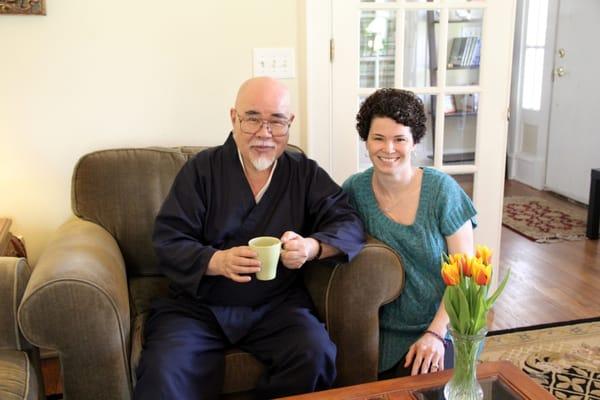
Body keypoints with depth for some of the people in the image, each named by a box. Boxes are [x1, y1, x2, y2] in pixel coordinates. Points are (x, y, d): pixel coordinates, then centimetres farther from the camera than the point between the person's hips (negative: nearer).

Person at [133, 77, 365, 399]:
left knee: (316, 355, -25)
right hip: (198, 304, -2)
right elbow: (167, 240, -4)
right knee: (163, 373, -30)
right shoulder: (201, 169, 1)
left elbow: (349, 224, 0)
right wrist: (216, 261, -25)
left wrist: (312, 247, -23)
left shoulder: (305, 173, 6)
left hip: (277, 305, 2)